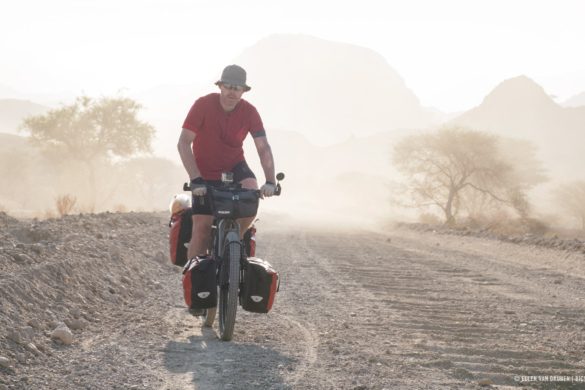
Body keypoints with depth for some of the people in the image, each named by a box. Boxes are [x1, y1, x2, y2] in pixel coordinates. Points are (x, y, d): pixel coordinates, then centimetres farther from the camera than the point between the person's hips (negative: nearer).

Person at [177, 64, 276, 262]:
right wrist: (195, 179, -33)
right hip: (206, 173, -2)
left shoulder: (249, 112, -11)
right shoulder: (203, 105, -19)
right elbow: (183, 143, -24)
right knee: (201, 227, -7)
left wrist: (270, 181, -28)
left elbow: (263, 147, -14)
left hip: (235, 167, 2)